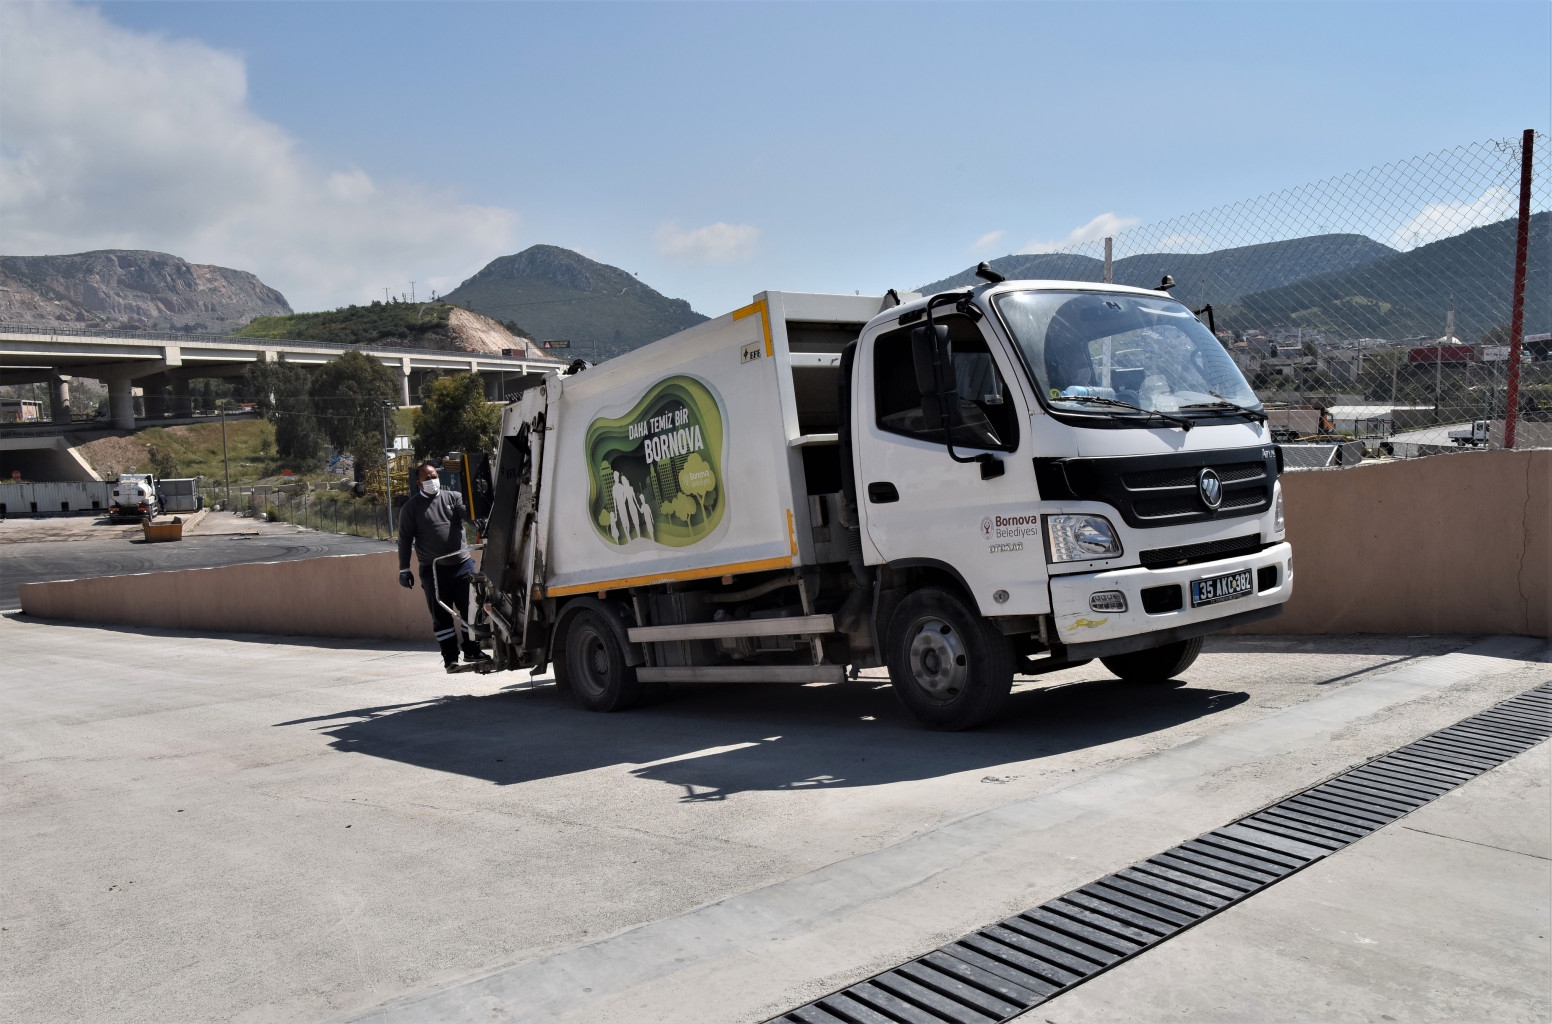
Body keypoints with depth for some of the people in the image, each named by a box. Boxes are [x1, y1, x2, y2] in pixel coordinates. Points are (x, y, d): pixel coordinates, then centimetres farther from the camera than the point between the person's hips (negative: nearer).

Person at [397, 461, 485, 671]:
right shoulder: (411, 508, 4)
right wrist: (404, 569, 1)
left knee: (471, 609, 4)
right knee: (441, 616, 1)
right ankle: (450, 658, 9)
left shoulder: (453, 497, 10)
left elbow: (468, 514, -5)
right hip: (433, 571, -2)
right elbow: (405, 539, 4)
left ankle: (472, 650, 18)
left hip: (462, 565, 2)